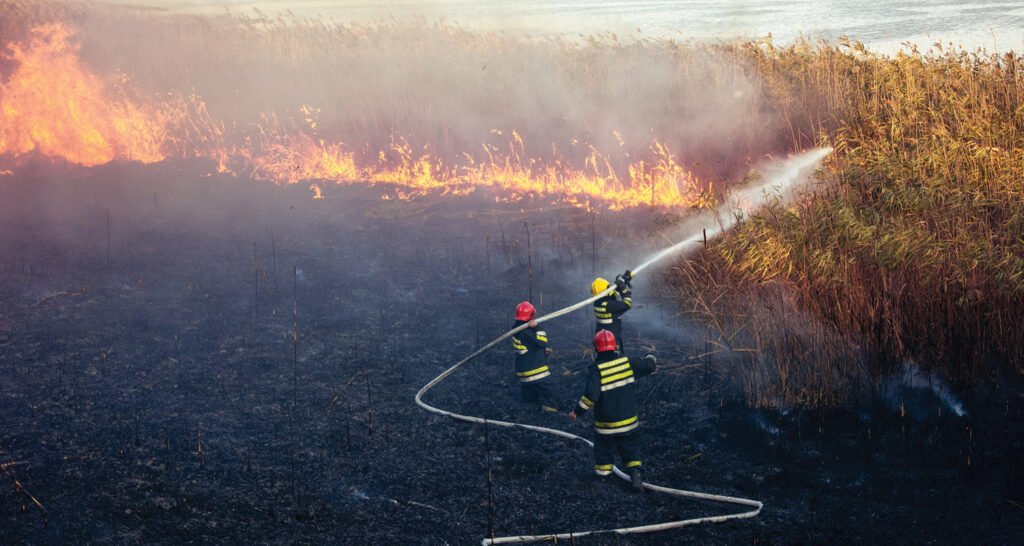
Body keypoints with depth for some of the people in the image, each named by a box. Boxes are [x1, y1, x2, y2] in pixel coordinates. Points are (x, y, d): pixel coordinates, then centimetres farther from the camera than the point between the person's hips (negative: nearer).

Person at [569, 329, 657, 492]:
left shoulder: (596, 369, -20)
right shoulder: (627, 362, -8)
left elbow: (591, 396, -26)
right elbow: (648, 365, 4)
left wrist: (577, 411, -13)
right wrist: (651, 360, 28)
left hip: (606, 424, -3)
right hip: (628, 421, 3)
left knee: (604, 448, 16)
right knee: (630, 448, 16)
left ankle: (603, 474, 27)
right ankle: (635, 473, 2)